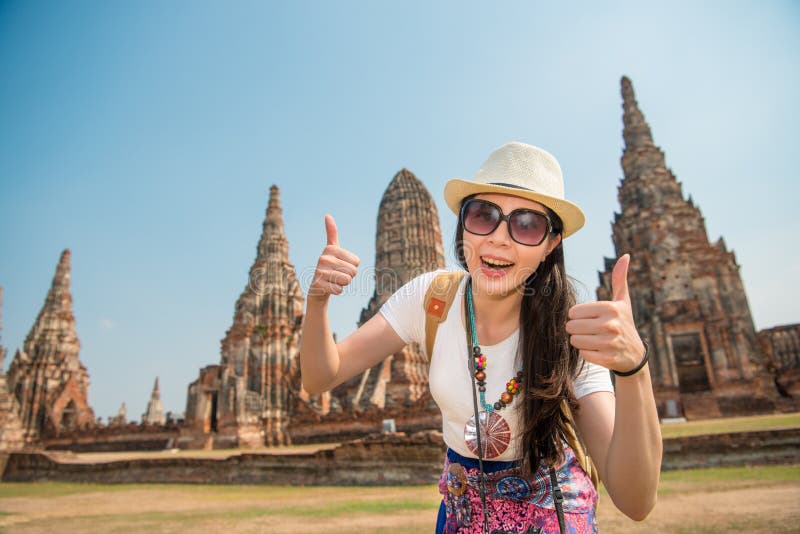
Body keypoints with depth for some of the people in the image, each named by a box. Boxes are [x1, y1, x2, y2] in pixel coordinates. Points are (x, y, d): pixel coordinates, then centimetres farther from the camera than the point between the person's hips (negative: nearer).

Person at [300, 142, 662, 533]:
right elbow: (320, 378, -18)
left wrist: (633, 367, -50)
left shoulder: (570, 332, -27)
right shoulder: (429, 297, -20)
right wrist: (318, 298, -37)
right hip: (462, 502, 3)